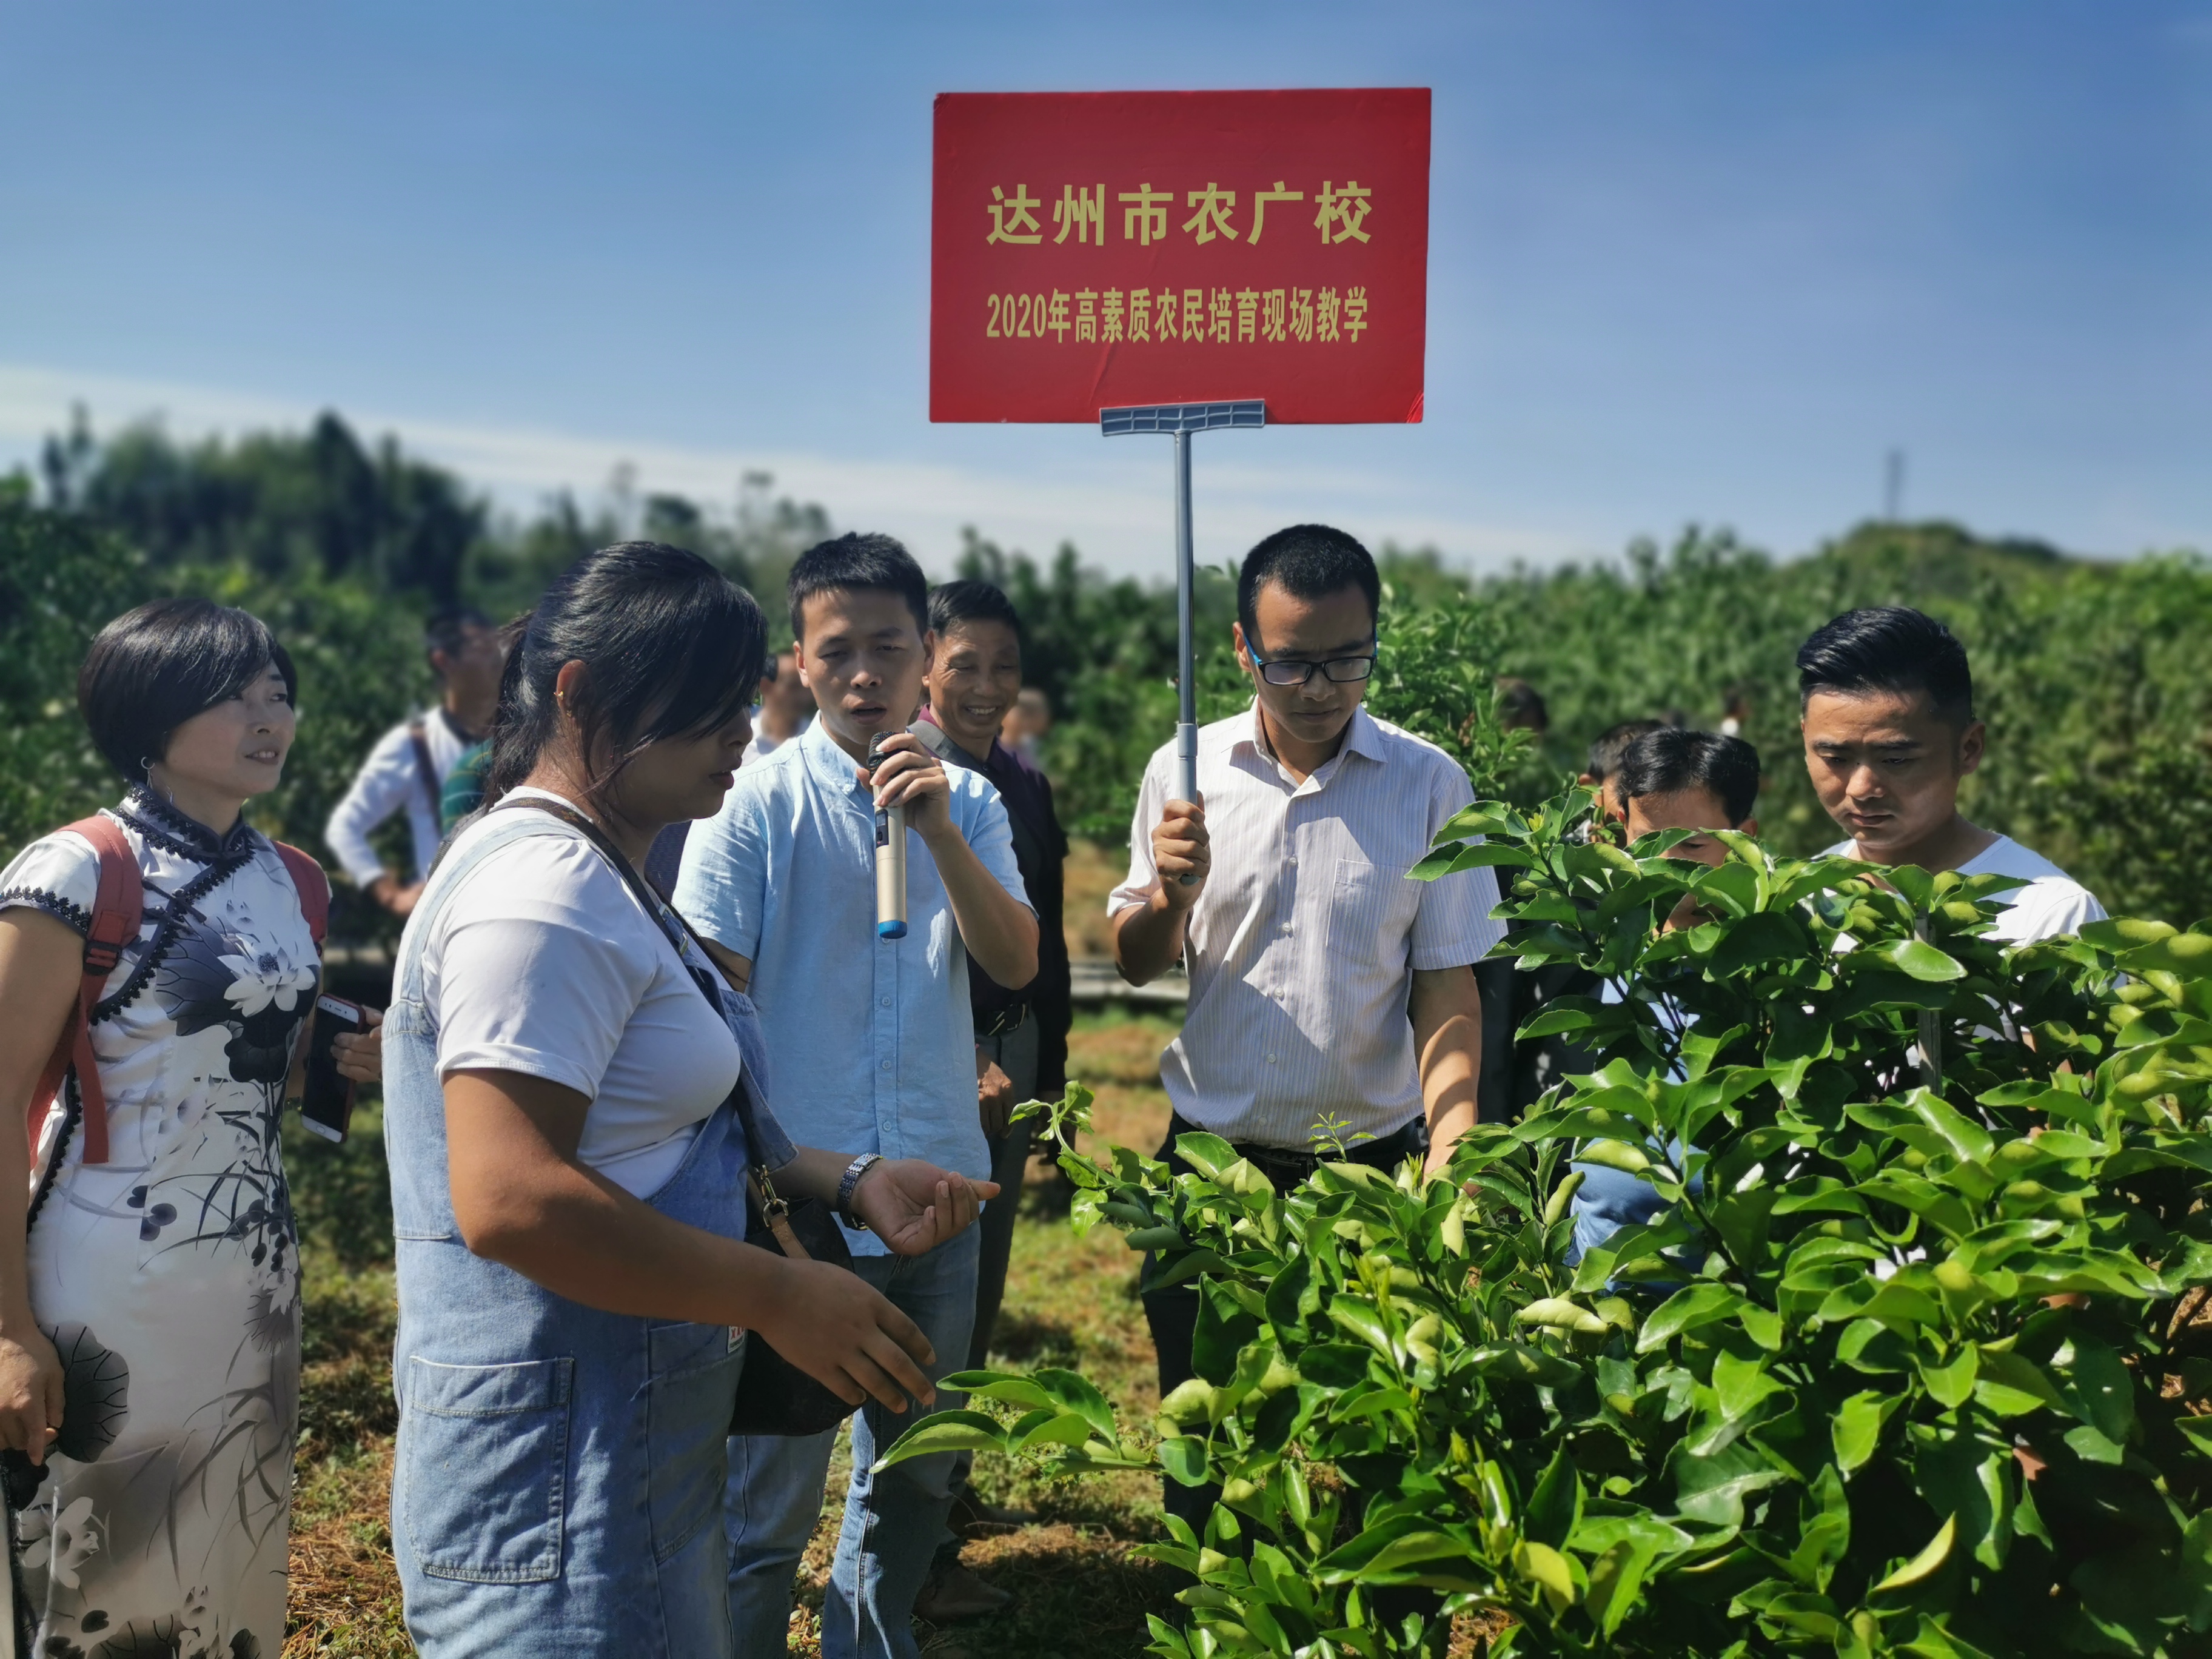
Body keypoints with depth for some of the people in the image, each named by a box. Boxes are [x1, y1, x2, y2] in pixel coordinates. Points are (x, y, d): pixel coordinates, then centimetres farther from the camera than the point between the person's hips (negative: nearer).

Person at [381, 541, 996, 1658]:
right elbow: (509, 1200, -28)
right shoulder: (540, 895, -20)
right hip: (556, 1480, -10)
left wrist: (846, 1184, 8)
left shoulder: (600, 884, 13)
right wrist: (779, 1296, -21)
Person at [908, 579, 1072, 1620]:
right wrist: (950, 1068, -19)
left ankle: (949, 1487, 33)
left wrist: (1050, 1069, 18)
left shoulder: (1026, 783, 11)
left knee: (980, 1285, 16)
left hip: (1010, 1057, 7)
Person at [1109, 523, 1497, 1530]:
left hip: (1371, 1159, -1)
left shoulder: (1429, 784, -5)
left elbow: (1446, 989, -2)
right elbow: (1137, 963, 6)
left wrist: (1450, 1148, -16)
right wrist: (1173, 893, -16)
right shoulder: (1185, 771, -1)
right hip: (1211, 1154, 2)